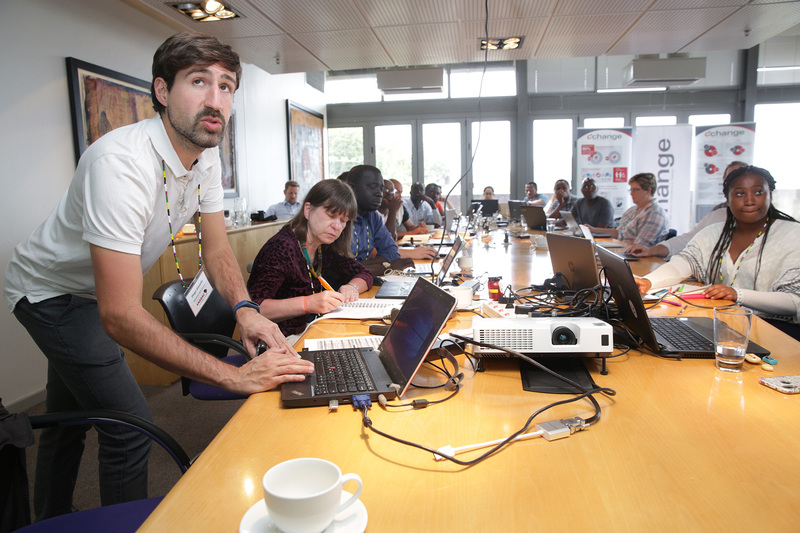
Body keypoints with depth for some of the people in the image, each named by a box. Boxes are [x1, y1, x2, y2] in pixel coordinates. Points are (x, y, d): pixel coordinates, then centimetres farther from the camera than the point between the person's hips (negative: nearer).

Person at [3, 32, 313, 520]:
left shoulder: (206, 155, -13)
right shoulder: (123, 163, -40)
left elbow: (217, 248, -8)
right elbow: (120, 316, -44)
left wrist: (245, 309, -28)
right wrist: (233, 375, -47)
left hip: (89, 293, 8)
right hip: (50, 292, -8)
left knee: (70, 416, 24)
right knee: (130, 424, -12)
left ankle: (51, 519, 48)